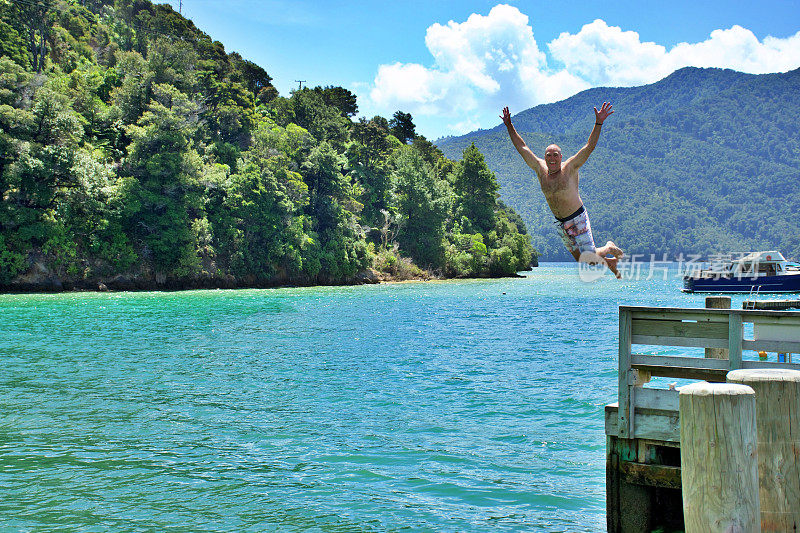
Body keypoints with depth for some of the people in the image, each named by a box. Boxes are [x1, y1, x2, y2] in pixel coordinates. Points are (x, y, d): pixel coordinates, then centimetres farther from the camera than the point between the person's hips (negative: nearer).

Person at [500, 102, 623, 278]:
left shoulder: (570, 168, -12)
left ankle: (609, 248, 25)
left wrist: (598, 123, -32)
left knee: (590, 259, -6)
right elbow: (522, 147, 6)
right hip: (560, 224, 5)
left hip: (578, 220, -5)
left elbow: (589, 147, -21)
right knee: (580, 258, 13)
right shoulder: (541, 169, 0)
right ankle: (609, 261, 40)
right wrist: (509, 126, 4)